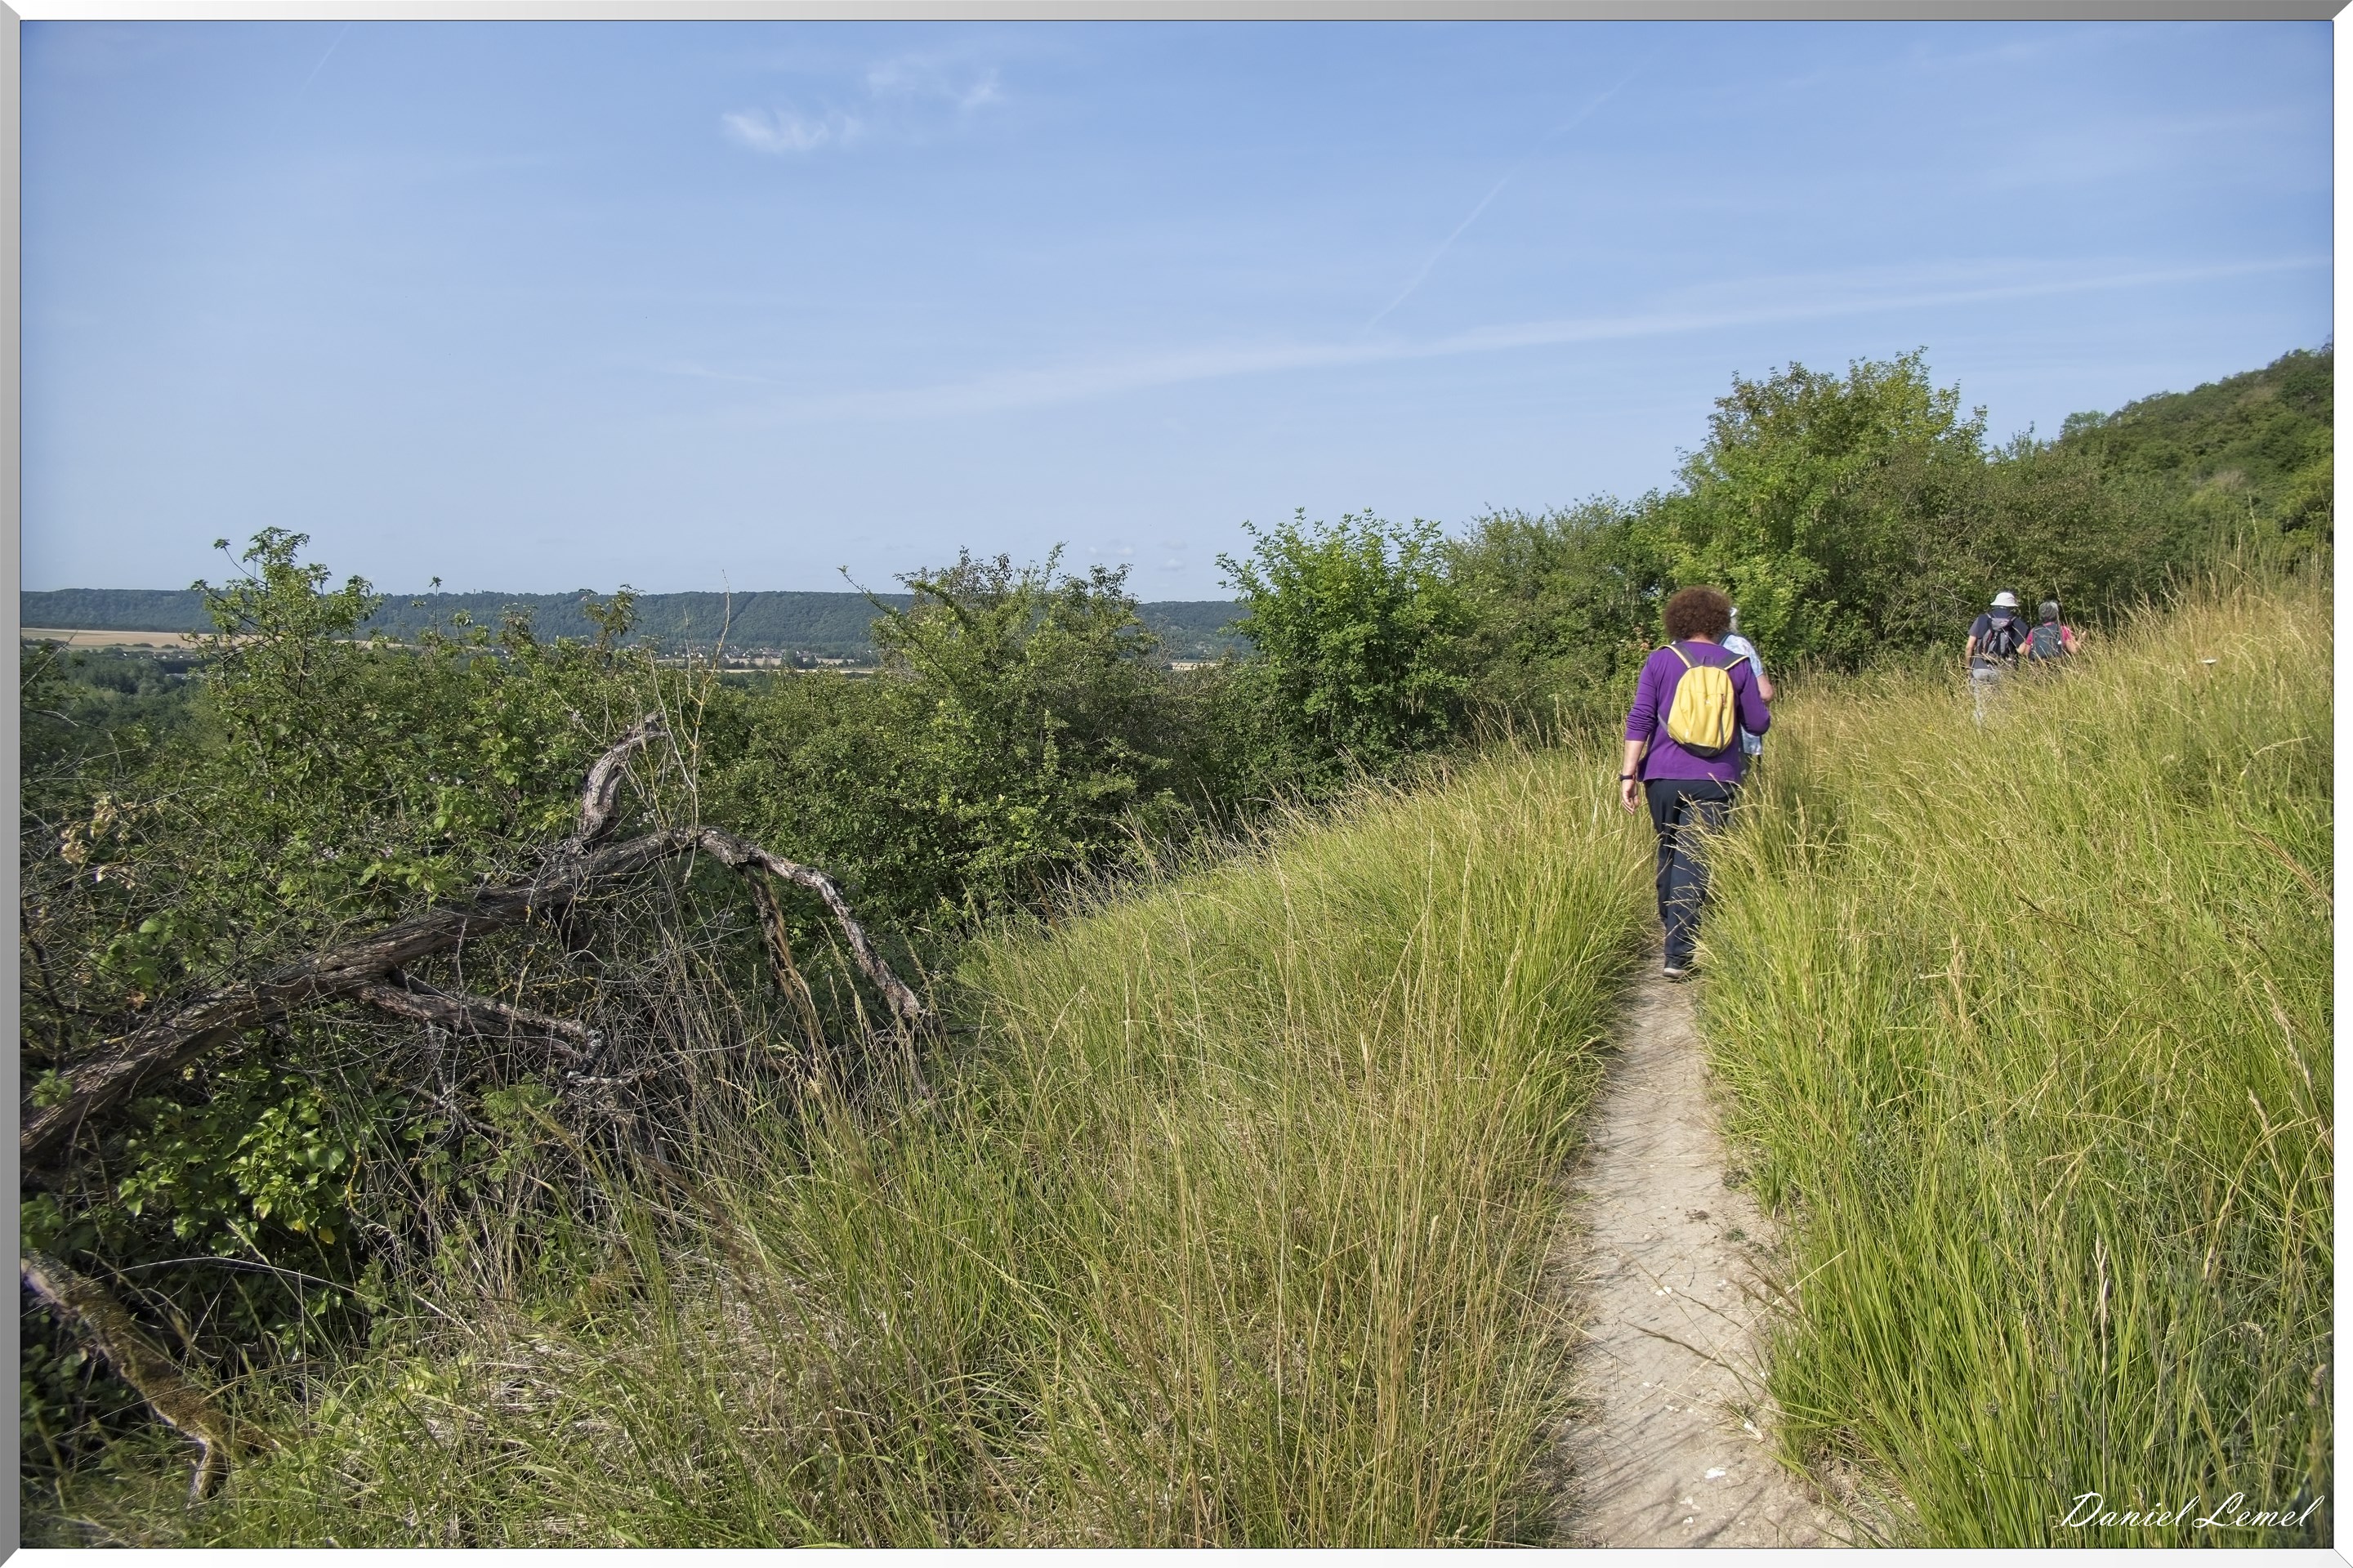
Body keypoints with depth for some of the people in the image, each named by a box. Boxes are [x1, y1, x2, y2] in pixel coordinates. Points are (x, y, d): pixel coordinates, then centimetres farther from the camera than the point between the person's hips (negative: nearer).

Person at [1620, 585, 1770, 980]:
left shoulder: (1660, 661, 2)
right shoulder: (1737, 666, 3)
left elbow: (1639, 720, -4)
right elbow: (1758, 725, 8)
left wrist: (1628, 774, -3)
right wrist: (1762, 699, 30)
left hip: (1662, 775, 1)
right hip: (1714, 778, -1)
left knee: (1668, 851, 21)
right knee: (1693, 860, -3)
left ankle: (1670, 926, 38)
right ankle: (1677, 954, -9)